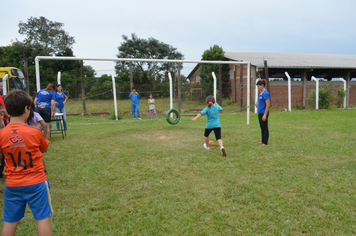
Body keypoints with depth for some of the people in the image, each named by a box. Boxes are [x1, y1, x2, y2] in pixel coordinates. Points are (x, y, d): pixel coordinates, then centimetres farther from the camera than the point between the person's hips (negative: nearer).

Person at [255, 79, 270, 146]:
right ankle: (263, 141, 27)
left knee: (265, 128, -1)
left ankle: (265, 142, 6)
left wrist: (265, 115, -22)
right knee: (262, 128, 17)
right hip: (260, 113, 10)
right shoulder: (261, 93, 13)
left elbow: (268, 104, -20)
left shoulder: (265, 93, -16)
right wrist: (257, 103, 5)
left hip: (263, 113, -9)